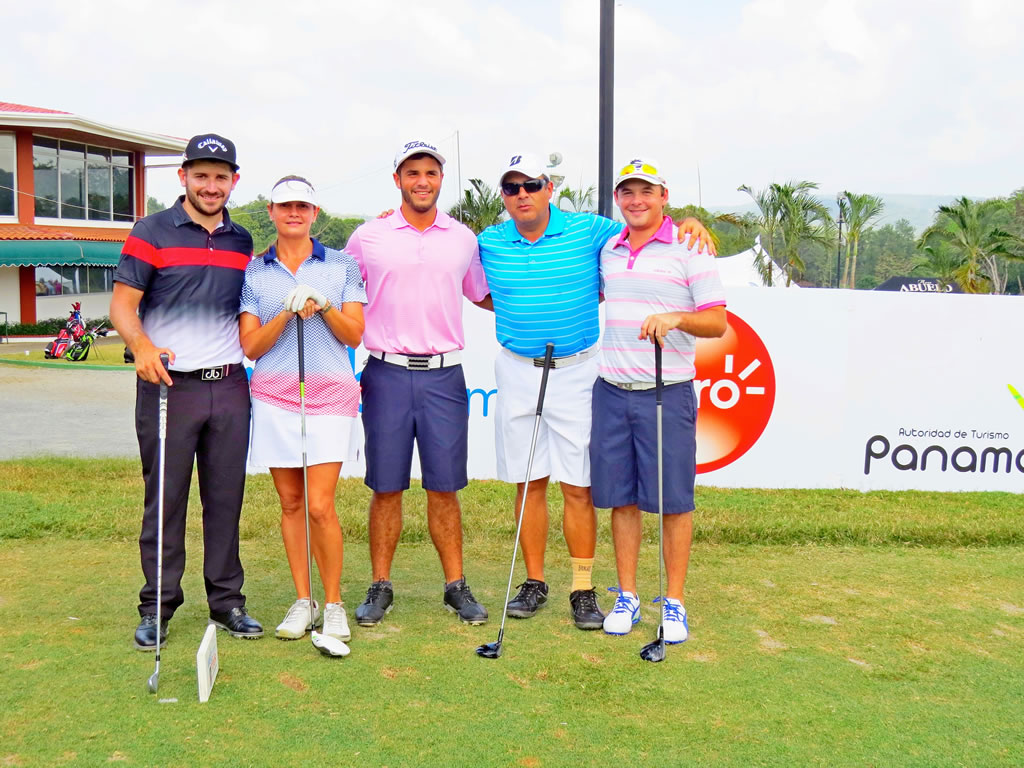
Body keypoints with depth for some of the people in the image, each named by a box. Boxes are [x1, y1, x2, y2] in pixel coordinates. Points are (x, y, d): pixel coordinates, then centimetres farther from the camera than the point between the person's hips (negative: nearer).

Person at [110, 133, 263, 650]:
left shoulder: (242, 242, 14)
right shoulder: (151, 232, 1)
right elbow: (122, 304, -6)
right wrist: (141, 345, -24)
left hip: (229, 387, 4)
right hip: (168, 385, -3)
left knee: (226, 498, 8)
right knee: (165, 500, 2)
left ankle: (227, 601, 19)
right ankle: (157, 607, 13)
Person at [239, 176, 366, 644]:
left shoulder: (342, 266, 7)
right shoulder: (253, 272, 8)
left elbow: (354, 336, 3)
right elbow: (250, 346, 1)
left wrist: (324, 306, -14)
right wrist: (288, 313, -14)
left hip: (330, 394, -2)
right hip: (274, 395, 2)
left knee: (320, 505, -9)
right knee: (290, 503, 6)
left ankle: (333, 604, 6)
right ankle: (302, 601, 18)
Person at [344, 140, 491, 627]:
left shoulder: (463, 239, 9)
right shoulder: (368, 238, 4)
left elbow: (484, 296, 23)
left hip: (443, 376, 1)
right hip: (386, 375, -1)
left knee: (444, 488, 5)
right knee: (386, 488, 4)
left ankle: (456, 586, 15)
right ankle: (380, 587, 16)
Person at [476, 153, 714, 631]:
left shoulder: (589, 231, -2)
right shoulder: (489, 243, 4)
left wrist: (688, 225, -12)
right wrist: (521, 313, 2)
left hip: (576, 372, -2)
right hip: (517, 372, 2)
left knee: (578, 486, 0)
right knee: (528, 483, 8)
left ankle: (583, 589, 10)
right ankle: (534, 582, 20)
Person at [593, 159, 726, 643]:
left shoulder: (689, 248, -3)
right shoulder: (608, 250, 13)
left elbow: (717, 322, -6)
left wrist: (676, 317, -24)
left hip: (668, 393, -4)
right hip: (611, 391, 5)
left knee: (673, 500, 1)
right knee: (620, 497, 8)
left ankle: (674, 602, 12)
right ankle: (627, 595, 19)